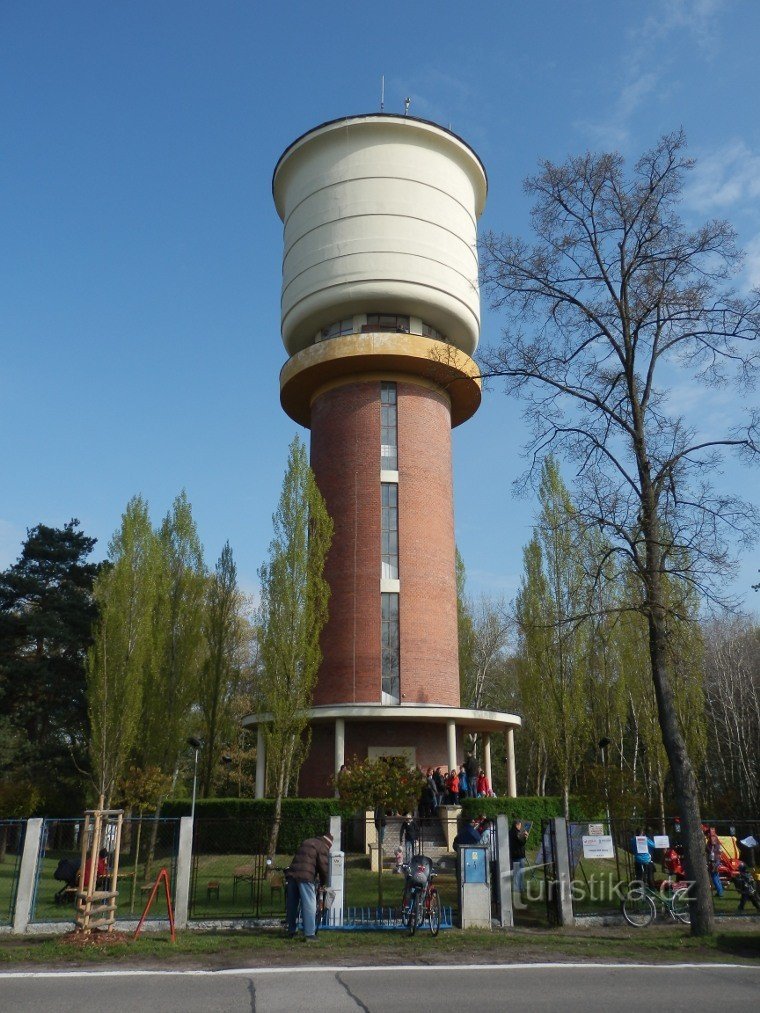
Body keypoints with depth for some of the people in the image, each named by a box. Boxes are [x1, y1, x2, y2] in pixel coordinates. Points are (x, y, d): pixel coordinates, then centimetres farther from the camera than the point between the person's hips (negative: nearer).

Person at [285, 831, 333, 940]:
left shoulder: (307, 842, 25)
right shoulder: (323, 848, 2)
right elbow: (323, 867, -1)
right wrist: (323, 883, 15)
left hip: (291, 873, 7)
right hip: (305, 876, -7)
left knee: (292, 904, 15)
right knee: (309, 905, -1)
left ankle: (290, 932, 24)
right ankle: (310, 934, -2)